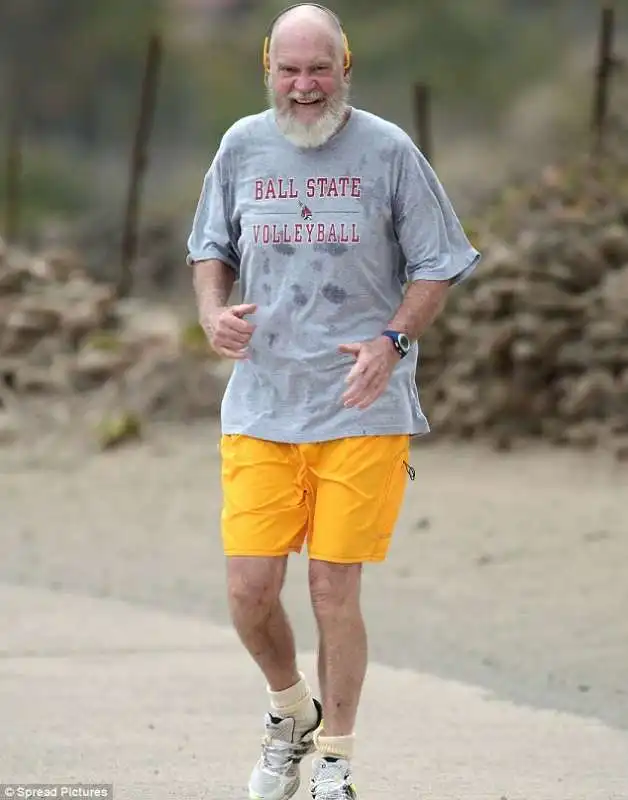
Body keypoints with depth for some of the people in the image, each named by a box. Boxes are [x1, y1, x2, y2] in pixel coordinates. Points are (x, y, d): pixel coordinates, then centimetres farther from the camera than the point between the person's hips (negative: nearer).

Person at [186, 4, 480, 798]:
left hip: (361, 407, -2)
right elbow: (211, 247, 19)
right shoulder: (242, 146, 5)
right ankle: (291, 712, 28)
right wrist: (213, 312, -2)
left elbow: (436, 269, 2)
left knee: (335, 593, 0)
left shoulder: (388, 151, -4)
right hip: (260, 405, 3)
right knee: (249, 590, -2)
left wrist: (392, 340, -15)